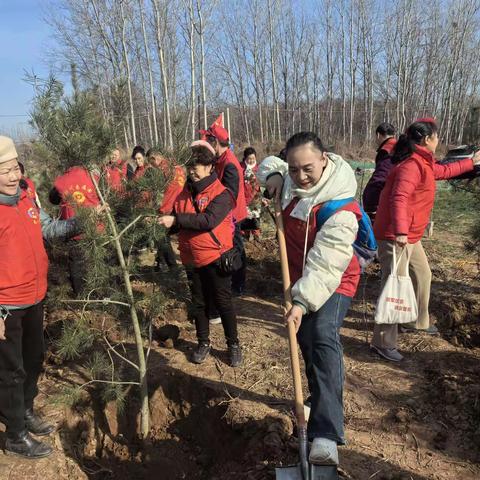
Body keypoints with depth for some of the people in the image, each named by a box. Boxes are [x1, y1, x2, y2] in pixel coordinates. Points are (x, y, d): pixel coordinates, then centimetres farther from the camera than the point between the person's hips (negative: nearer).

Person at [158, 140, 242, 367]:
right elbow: (177, 220, 16)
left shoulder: (221, 193, -13)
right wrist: (163, 221, -5)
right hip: (192, 259, 6)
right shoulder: (186, 192, 8)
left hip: (215, 258, -5)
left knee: (223, 302, 6)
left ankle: (233, 344, 23)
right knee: (199, 303, 16)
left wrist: (177, 220, -31)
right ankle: (203, 342, 32)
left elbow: (209, 220, -29)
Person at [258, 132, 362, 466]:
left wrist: (303, 302, -43)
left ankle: (327, 435, -35)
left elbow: (326, 264, -36)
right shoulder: (291, 182, -7)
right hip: (299, 276, 8)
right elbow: (269, 164, 16)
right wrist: (273, 174, -8)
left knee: (323, 337, -31)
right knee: (305, 340, 18)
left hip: (334, 282, -7)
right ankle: (320, 399, 44)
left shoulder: (341, 208, -29)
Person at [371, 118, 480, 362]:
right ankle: (383, 343, 0)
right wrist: (400, 232, -43)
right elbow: (399, 198, -33)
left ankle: (419, 322, 43)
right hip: (396, 237, -11)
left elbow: (443, 171, 35)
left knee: (423, 275, 24)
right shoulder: (412, 165, -19)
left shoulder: (423, 163, 14)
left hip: (410, 236, 11)